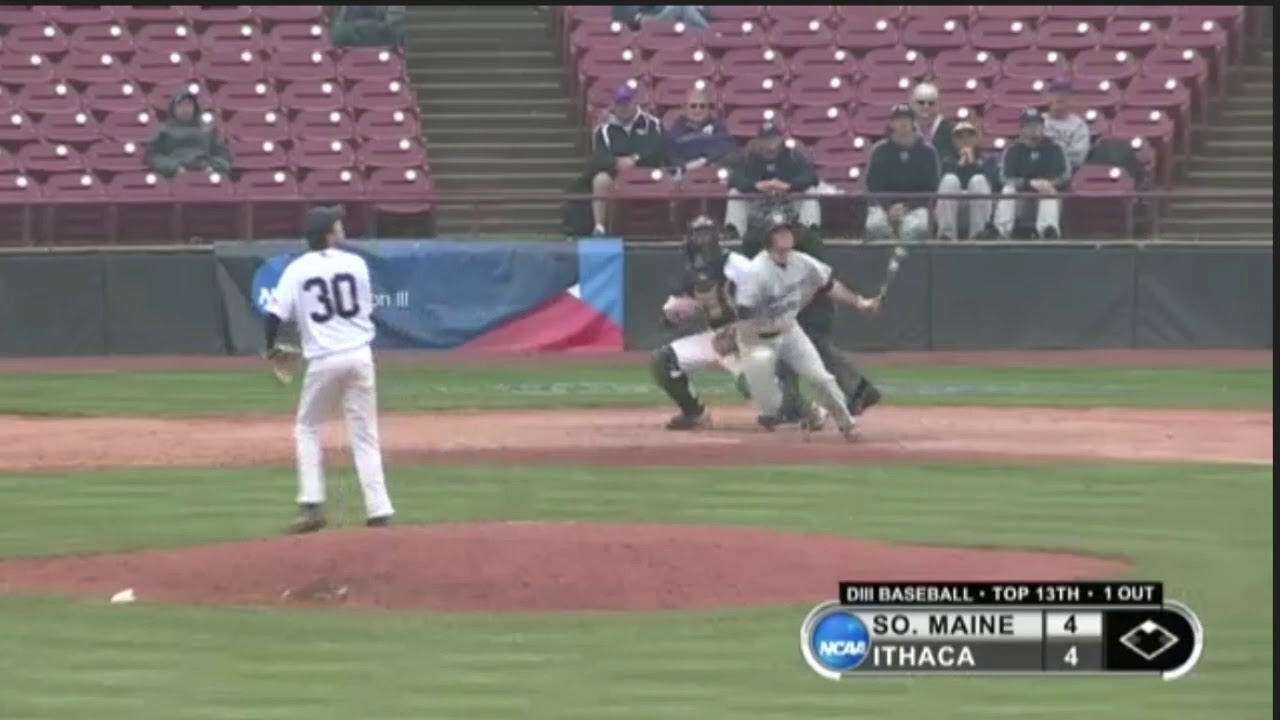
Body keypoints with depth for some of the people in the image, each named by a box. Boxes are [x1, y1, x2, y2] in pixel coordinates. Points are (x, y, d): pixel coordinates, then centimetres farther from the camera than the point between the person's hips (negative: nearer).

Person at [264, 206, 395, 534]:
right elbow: (367, 310, 12)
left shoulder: (297, 270, -2)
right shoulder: (355, 263, 3)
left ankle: (312, 505, 4)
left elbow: (276, 314, -7)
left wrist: (271, 348, 10)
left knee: (307, 428, 16)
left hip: (323, 360, -1)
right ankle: (378, 508, 4)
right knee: (365, 433, 9)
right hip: (360, 355, 1)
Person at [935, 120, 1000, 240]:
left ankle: (979, 232, -36)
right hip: (953, 205, 0)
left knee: (978, 180, -28)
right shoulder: (948, 163, 18)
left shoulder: (988, 161, 18)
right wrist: (961, 164, -5)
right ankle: (946, 233, -36)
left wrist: (972, 162, -4)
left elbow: (993, 181, -5)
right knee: (950, 179, -27)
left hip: (980, 204, 0)